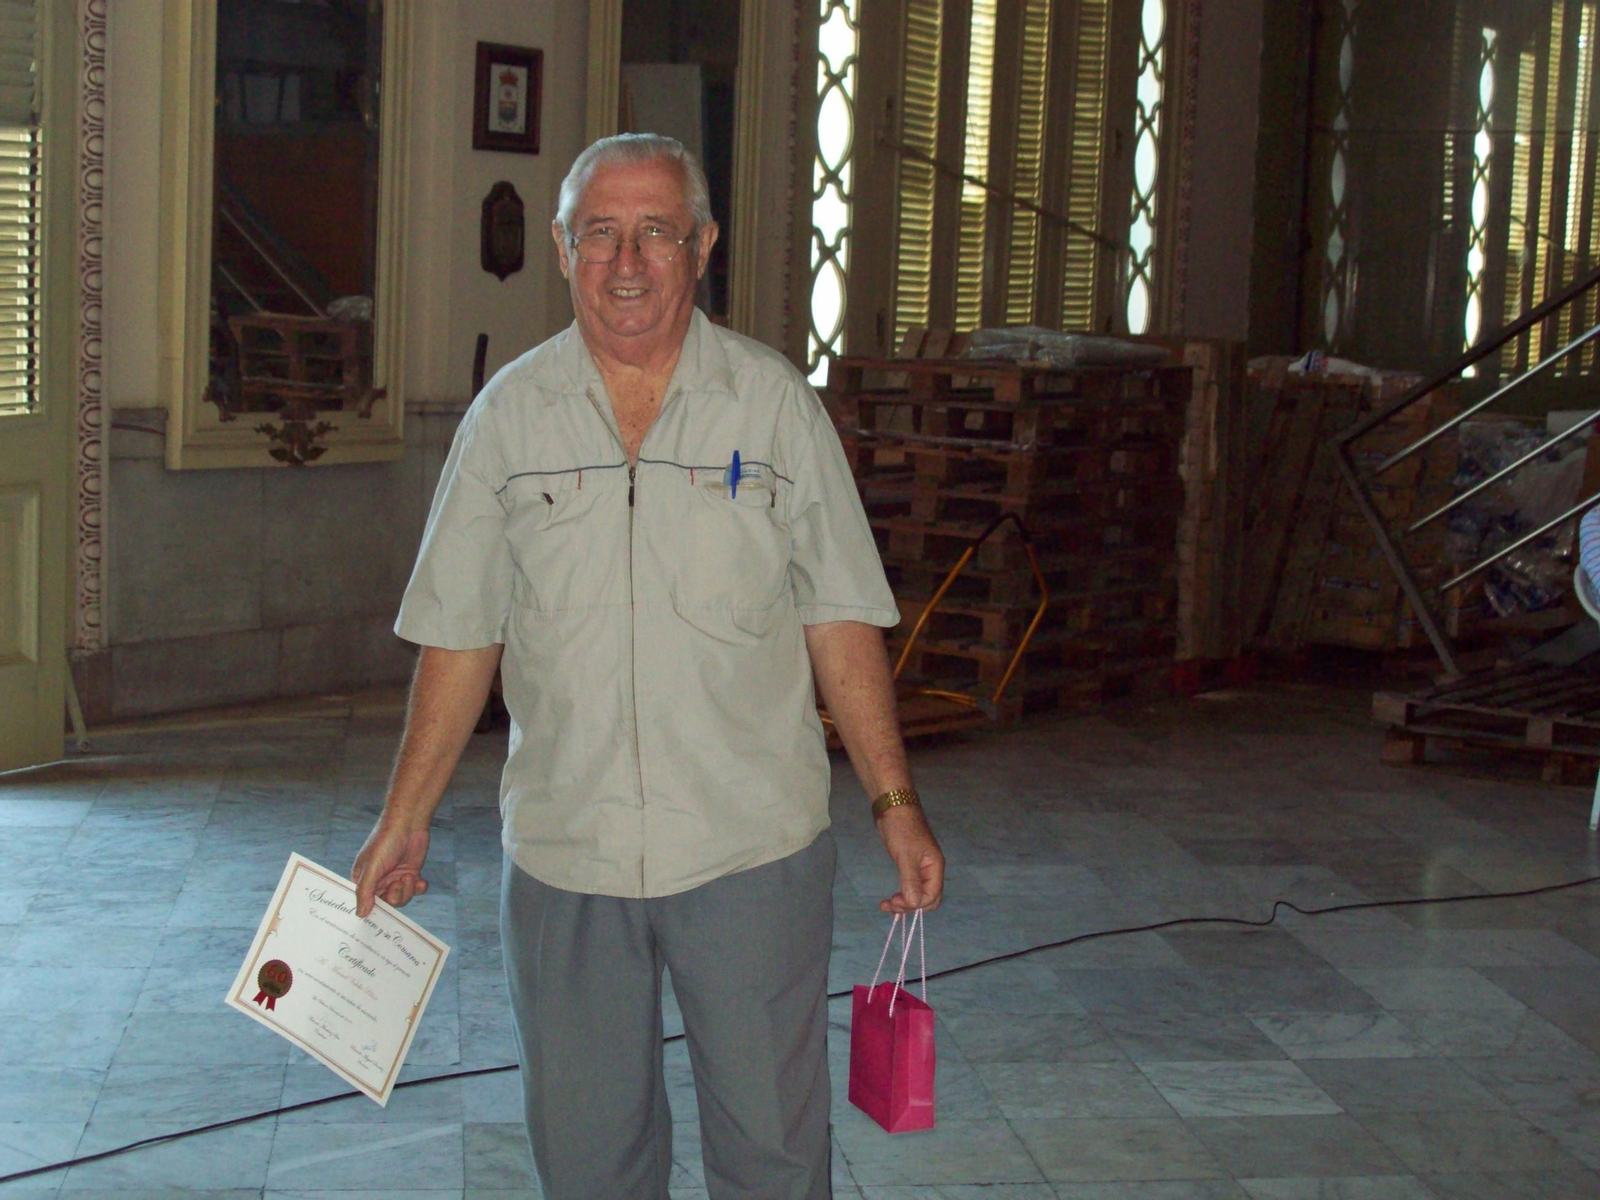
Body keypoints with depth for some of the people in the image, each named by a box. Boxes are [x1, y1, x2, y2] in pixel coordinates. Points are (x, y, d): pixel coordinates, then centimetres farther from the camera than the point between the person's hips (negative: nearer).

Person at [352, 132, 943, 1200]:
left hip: (752, 844, -1)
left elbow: (839, 619, 2)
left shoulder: (774, 402, 0)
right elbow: (462, 634, 7)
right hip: (562, 854, 2)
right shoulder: (510, 413, 3)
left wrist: (895, 801, -3)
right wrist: (406, 818, 6)